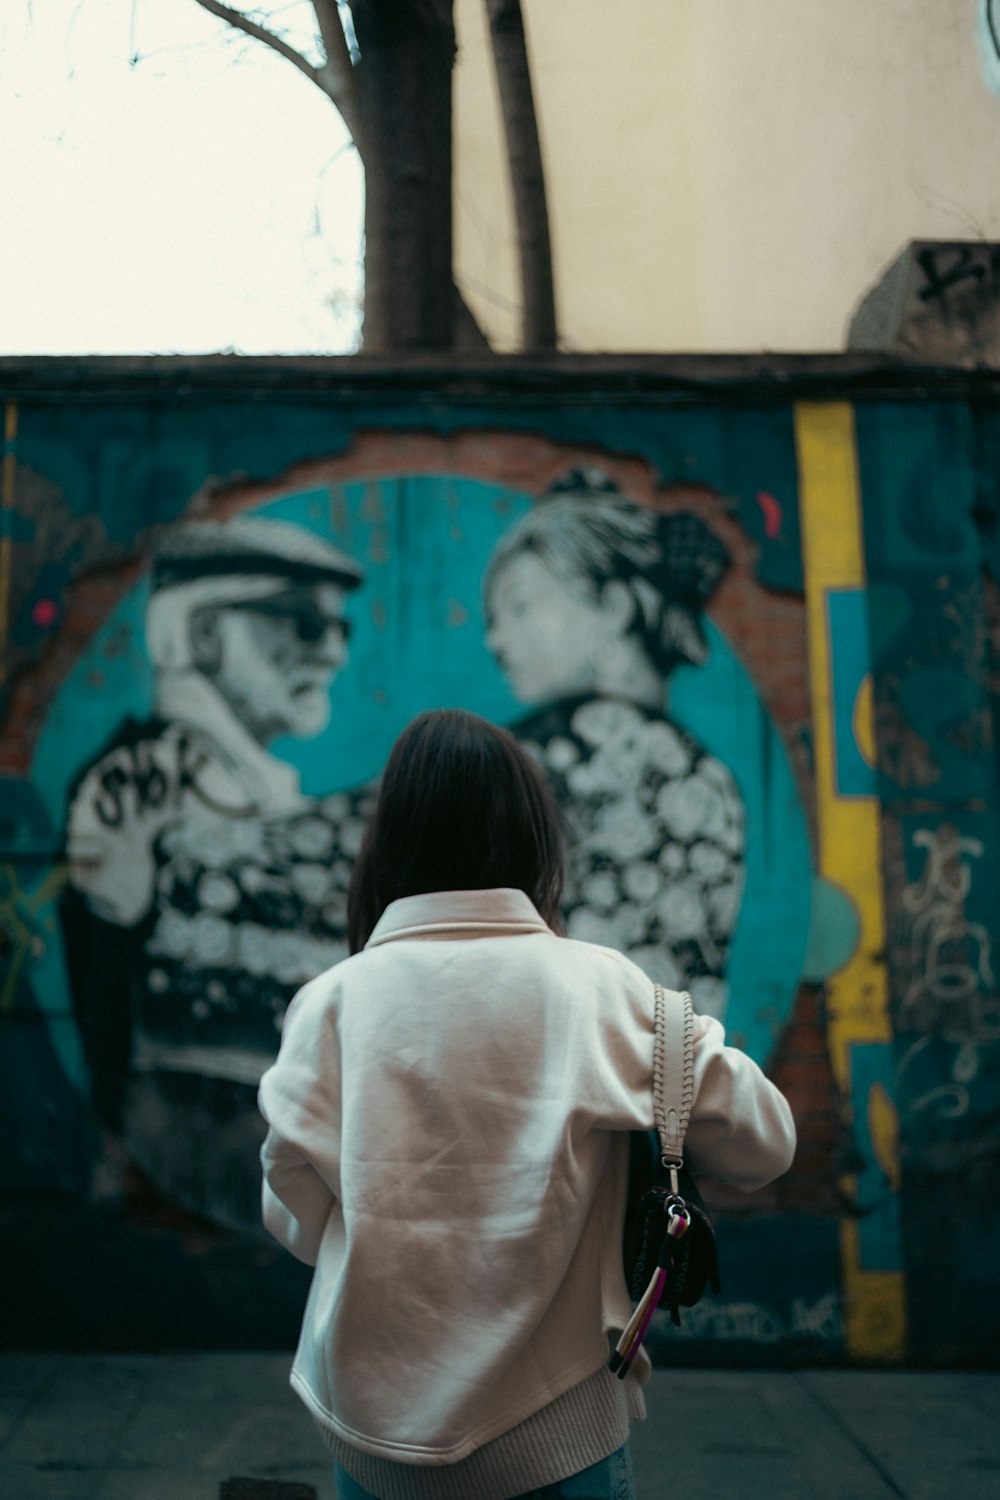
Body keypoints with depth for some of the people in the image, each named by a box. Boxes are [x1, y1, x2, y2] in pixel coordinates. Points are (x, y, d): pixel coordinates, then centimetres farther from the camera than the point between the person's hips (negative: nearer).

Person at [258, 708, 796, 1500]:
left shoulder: (331, 1001, -11)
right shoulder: (599, 989, -12)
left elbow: (296, 1220, -5)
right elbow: (763, 1144, -4)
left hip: (374, 1436, 2)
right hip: (551, 1434, -1)